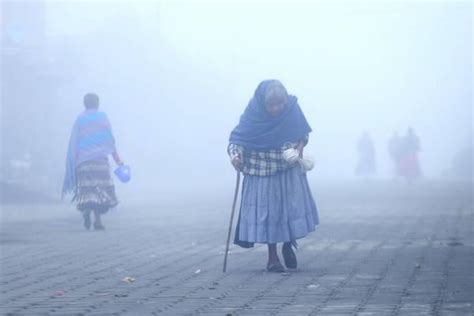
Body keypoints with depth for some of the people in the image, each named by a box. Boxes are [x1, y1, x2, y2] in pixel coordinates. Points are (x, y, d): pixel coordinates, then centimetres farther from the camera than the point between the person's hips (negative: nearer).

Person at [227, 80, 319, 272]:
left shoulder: (292, 108, -12)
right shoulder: (253, 113, -19)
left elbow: (303, 133, 5)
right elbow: (237, 138, -15)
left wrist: (300, 148, -12)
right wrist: (234, 155, -34)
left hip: (290, 168, 2)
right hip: (263, 172, -2)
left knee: (293, 205, -2)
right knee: (267, 209, -1)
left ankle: (288, 246, 22)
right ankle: (272, 257, 9)